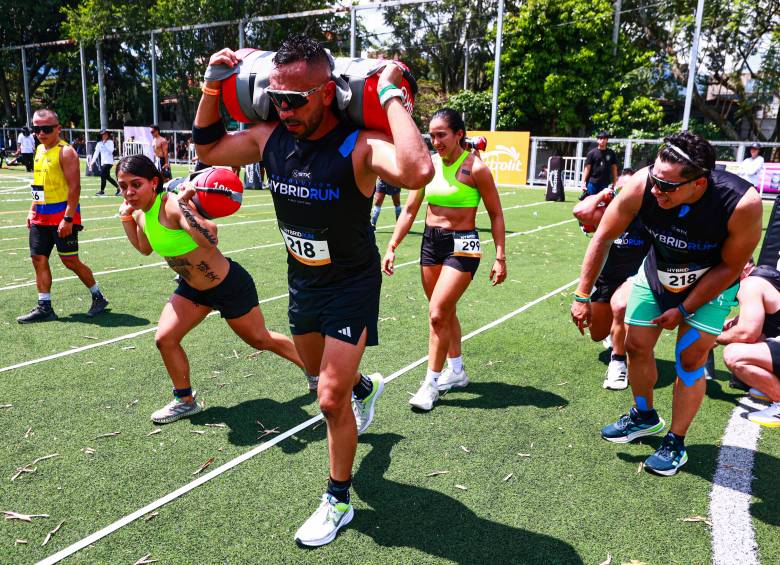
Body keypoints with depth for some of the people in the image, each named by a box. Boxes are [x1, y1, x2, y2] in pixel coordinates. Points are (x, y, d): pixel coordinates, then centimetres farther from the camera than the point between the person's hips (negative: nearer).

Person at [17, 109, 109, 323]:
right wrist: (32, 210, 17)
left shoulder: (65, 152, -12)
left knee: (70, 261, -3)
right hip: (40, 216, 8)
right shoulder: (39, 150, 13)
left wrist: (68, 218, -23)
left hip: (62, 216, -8)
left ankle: (98, 297, 14)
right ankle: (44, 308, 12)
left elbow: (74, 187, -18)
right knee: (38, 259, 6)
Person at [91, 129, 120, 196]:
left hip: (109, 162, -6)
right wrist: (93, 161, -3)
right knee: (107, 177, 8)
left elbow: (111, 151, -16)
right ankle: (118, 188, 21)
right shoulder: (99, 143, 10)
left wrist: (105, 144, -15)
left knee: (102, 174, -14)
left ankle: (102, 191, -7)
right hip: (103, 162, 6)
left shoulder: (110, 142, -1)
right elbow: (96, 153, 7)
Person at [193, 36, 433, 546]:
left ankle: (338, 501, 19)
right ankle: (366, 387, 63)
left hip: (352, 285, -6)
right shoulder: (270, 137, -10)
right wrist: (213, 86, -5)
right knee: (321, 374, 27)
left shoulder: (358, 145, -28)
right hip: (302, 280, 7)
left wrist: (392, 96, -40)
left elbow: (417, 172, -49)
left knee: (331, 399, -6)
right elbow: (207, 149, 7)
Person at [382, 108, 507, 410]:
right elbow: (409, 211, 8)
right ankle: (456, 371, 34)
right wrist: (392, 247, 3)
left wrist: (500, 257, -8)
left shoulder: (475, 168, -11)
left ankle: (431, 383, 4)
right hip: (430, 241, 6)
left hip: (462, 245, -6)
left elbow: (496, 215, -5)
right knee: (446, 312, 16)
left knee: (437, 314, -12)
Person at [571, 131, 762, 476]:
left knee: (689, 359, -7)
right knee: (636, 346, 7)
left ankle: (675, 443, 14)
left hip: (712, 282, -3)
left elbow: (730, 267, -19)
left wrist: (684, 309, -16)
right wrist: (582, 296, -16)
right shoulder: (641, 185, -32)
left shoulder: (742, 203, -36)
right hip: (656, 272, 3)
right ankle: (644, 417, 33)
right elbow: (603, 236, -18)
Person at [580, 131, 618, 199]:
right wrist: (583, 182, -8)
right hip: (592, 183, -2)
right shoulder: (592, 153, 2)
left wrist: (614, 183, 5)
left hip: (606, 184, 2)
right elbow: (587, 168, -1)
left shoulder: (611, 153, 7)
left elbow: (614, 168, 11)